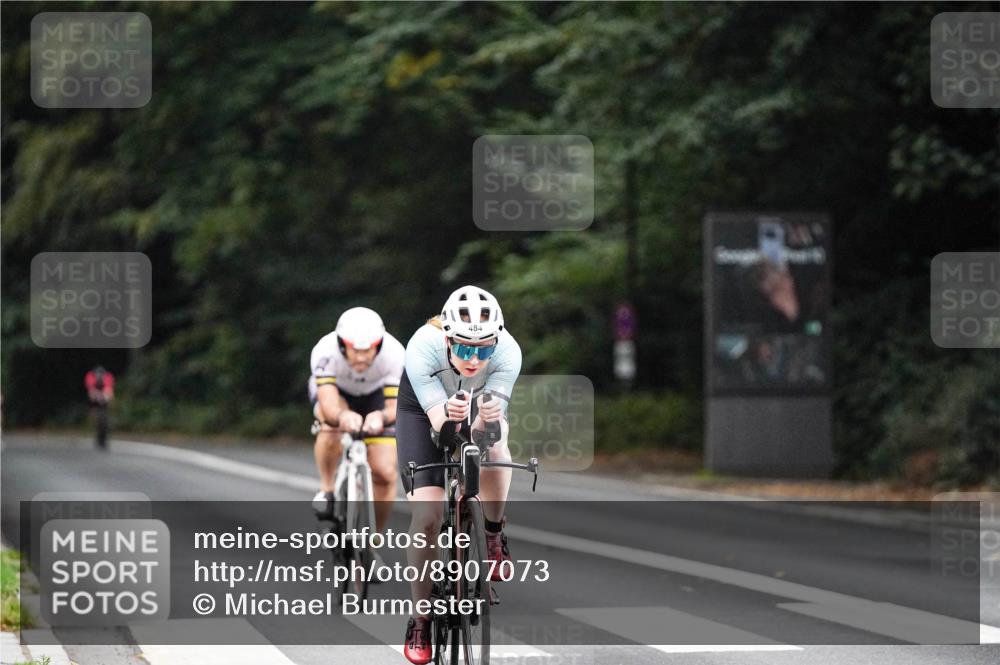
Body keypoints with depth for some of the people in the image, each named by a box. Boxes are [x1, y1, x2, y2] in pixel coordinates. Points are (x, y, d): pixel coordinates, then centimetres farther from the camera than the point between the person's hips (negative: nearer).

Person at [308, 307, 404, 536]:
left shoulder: (394, 354, -35)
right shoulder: (326, 352, -38)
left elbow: (397, 404, -41)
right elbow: (328, 403, -48)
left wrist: (381, 417, -64)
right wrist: (340, 416, -71)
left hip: (375, 394, 1)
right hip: (336, 390, -1)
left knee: (385, 473, -12)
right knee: (331, 424, -37)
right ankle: (326, 489, -15)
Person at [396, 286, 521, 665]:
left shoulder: (508, 352, -34)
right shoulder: (423, 347, -37)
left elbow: (485, 426, -37)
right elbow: (438, 421, -39)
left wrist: (488, 418, -60)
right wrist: (448, 415, -61)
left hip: (479, 408, 1)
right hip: (422, 411, -1)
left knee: (493, 442, -35)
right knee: (427, 514, -15)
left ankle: (493, 534, -9)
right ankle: (420, 619, 2)